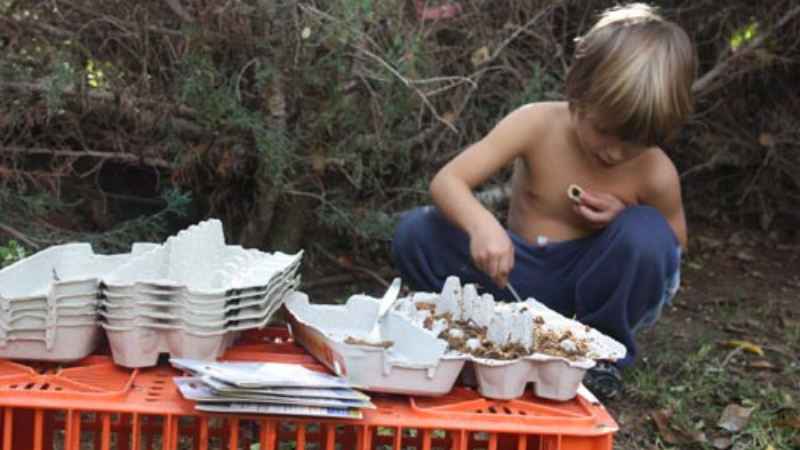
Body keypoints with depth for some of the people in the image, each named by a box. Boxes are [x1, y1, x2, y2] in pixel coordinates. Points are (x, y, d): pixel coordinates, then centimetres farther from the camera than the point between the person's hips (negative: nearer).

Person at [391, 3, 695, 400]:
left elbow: (672, 245, 3)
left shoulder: (656, 174, -15)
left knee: (646, 233, -31)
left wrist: (623, 216, -20)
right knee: (415, 233, -21)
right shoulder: (537, 125, -17)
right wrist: (482, 225, -45)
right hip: (518, 276, 1)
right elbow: (446, 181, -21)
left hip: (587, 287, 0)